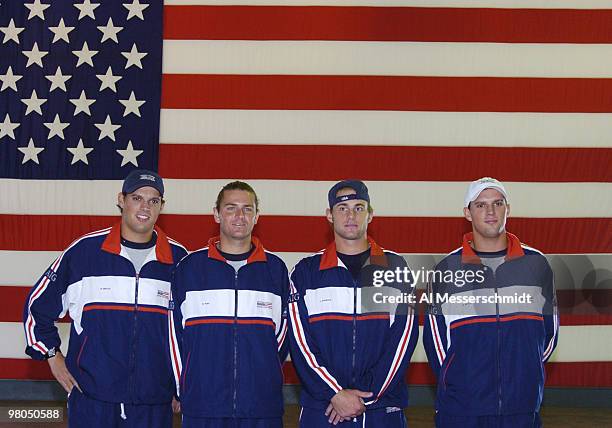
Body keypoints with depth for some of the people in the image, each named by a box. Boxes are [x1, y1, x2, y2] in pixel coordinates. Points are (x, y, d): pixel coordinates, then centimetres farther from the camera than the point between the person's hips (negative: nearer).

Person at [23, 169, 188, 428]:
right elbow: (37, 305, 10)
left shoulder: (177, 259, 5)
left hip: (154, 402, 2)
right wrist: (52, 356, 6)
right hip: (91, 397, -1)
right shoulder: (84, 250, 0)